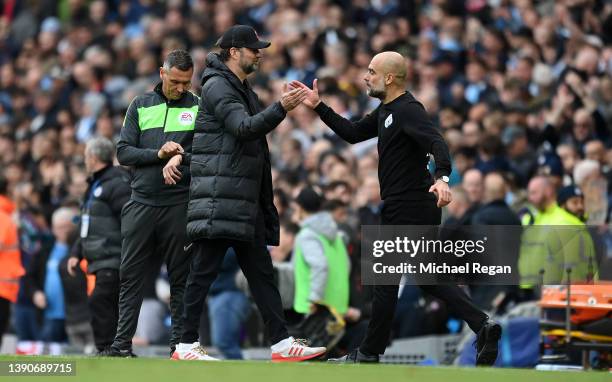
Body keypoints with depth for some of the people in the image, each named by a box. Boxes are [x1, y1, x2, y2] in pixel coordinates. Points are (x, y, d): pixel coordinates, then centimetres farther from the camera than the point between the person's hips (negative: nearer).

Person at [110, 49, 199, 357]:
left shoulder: (198, 108, 6)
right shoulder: (141, 106, 12)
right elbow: (123, 152, 5)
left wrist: (181, 158, -16)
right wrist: (158, 153, -10)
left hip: (179, 204, -2)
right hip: (141, 202, 2)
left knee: (180, 277, 1)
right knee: (130, 274, 0)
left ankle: (180, 341, 5)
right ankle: (122, 342, 3)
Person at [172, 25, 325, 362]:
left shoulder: (242, 89, 22)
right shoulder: (217, 87, -9)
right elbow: (244, 128, -22)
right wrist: (281, 108, -31)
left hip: (245, 201, 10)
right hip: (219, 198, -10)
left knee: (261, 272, 8)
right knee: (204, 271, -6)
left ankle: (282, 343, 9)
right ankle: (186, 346, -3)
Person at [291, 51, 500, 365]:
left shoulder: (408, 110, -17)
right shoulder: (386, 111, 14)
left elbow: (437, 143, -30)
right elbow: (353, 133, 21)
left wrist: (442, 177, -48)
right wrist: (318, 107, 14)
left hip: (407, 210, -10)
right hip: (420, 210, 10)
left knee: (385, 280, 1)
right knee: (429, 278, 12)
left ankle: (369, 353, 11)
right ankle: (482, 326, 2)